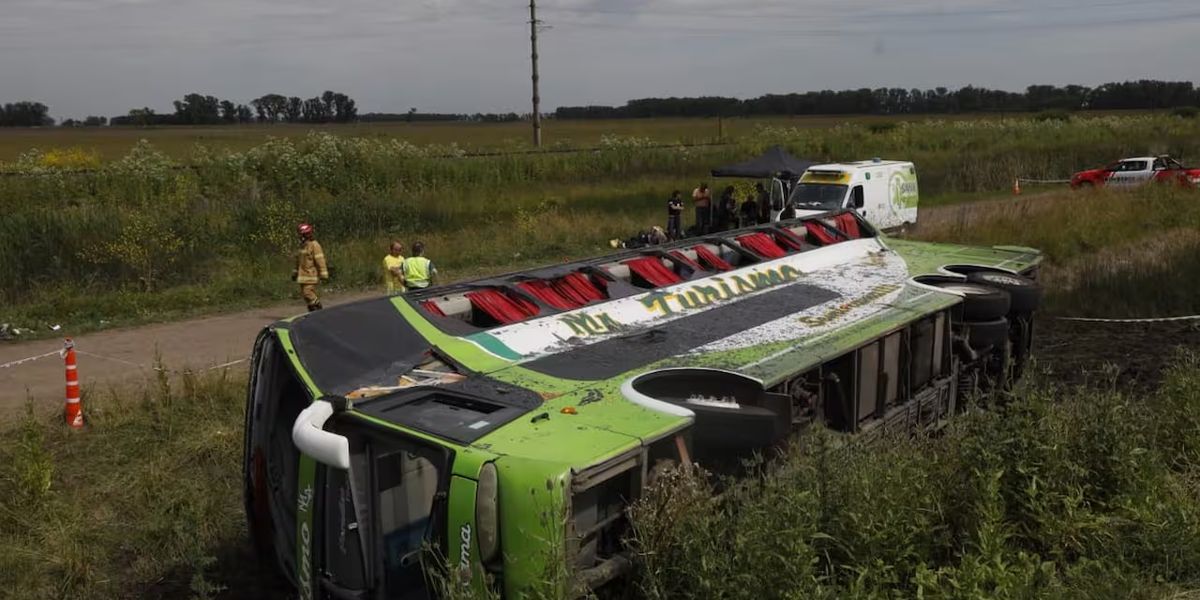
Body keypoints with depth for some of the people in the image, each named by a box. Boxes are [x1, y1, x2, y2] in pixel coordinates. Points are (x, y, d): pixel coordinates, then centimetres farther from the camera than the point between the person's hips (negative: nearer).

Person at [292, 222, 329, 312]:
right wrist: (295, 273, 24)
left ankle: (318, 310, -4)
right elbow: (298, 261, 24)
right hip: (303, 275, 9)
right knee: (304, 294, 7)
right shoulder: (303, 245, 15)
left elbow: (320, 261, -16)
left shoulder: (314, 245, -12)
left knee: (308, 293, -15)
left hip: (311, 274, -9)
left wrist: (323, 275, -19)